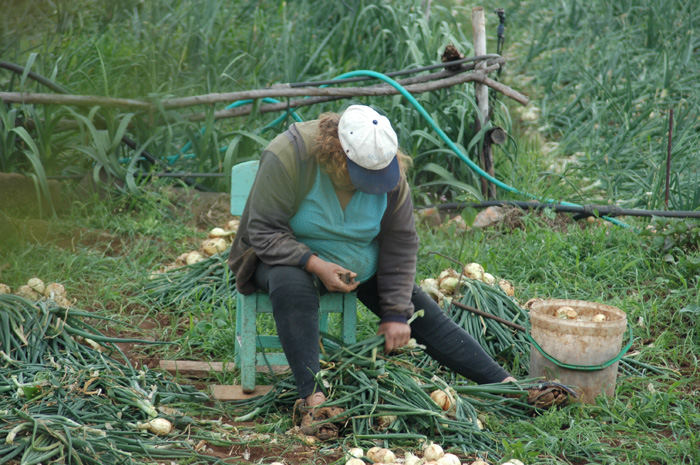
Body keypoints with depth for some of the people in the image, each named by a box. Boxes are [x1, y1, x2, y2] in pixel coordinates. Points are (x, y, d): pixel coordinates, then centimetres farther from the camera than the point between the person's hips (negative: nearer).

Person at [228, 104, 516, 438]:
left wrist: (396, 313, -13)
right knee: (290, 285, -39)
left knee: (423, 313, -5)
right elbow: (263, 230, -26)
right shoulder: (289, 156, -29)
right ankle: (312, 398, -43)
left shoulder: (390, 171, -15)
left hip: (360, 264, 4)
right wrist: (315, 264, -38)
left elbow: (400, 243, -8)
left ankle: (505, 384, 0)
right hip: (291, 257, -4)